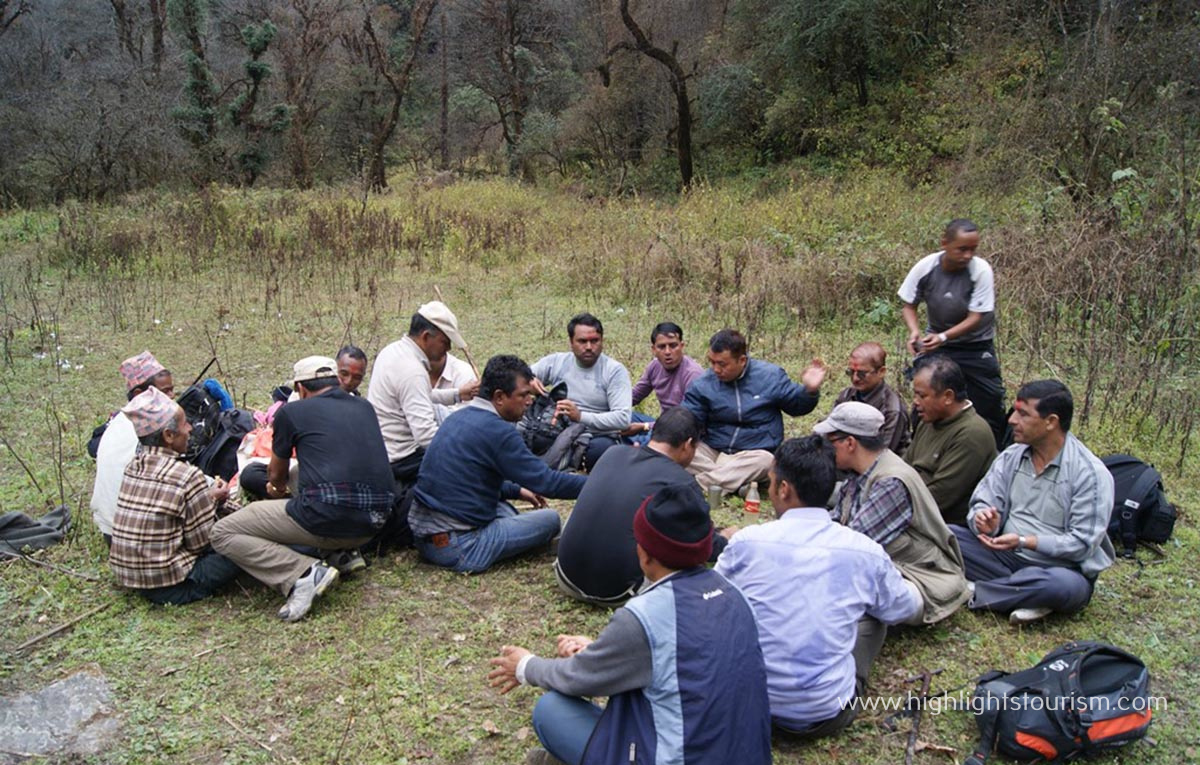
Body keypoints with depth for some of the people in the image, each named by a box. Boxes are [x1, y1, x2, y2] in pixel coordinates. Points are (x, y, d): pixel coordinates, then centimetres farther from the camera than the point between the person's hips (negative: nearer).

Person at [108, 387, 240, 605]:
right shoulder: (188, 476, -20)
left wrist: (212, 498, 10)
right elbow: (200, 542, -13)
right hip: (169, 586, -8)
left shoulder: (134, 466, 3)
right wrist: (212, 501, 1)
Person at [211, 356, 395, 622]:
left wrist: (277, 489, 49)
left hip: (327, 517, -6)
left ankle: (304, 573, -10)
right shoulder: (365, 408, 18)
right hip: (372, 526, 6)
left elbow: (276, 475, 23)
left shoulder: (292, 412, 7)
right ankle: (344, 552, 10)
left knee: (223, 533, 8)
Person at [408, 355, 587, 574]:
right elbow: (545, 481, -15)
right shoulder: (498, 431, -17)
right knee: (549, 519, -4)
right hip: (456, 549, -9)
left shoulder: (458, 417, 10)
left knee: (505, 510, 31)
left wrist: (517, 490, 22)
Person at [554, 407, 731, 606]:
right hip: (616, 595, -4)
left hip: (567, 579, 4)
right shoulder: (683, 483, -9)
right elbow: (708, 549, 2)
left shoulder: (613, 454, 6)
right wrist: (725, 539, 27)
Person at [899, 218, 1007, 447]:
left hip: (976, 348, -1)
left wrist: (943, 337, -33)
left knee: (988, 408, 0)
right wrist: (915, 332, -23)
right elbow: (909, 306, -3)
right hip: (936, 344, 2)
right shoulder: (925, 267, -15)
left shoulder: (981, 270, -21)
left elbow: (976, 318, -19)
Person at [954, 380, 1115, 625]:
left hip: (1063, 569, -4)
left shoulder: (1090, 473, -14)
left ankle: (973, 593, -21)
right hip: (1008, 558, 5)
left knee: (1062, 585, -41)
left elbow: (1082, 544, -17)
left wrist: (1024, 541, -26)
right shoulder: (1010, 457, 3)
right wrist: (984, 520, -24)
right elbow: (983, 504, 0)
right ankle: (1024, 594, -21)